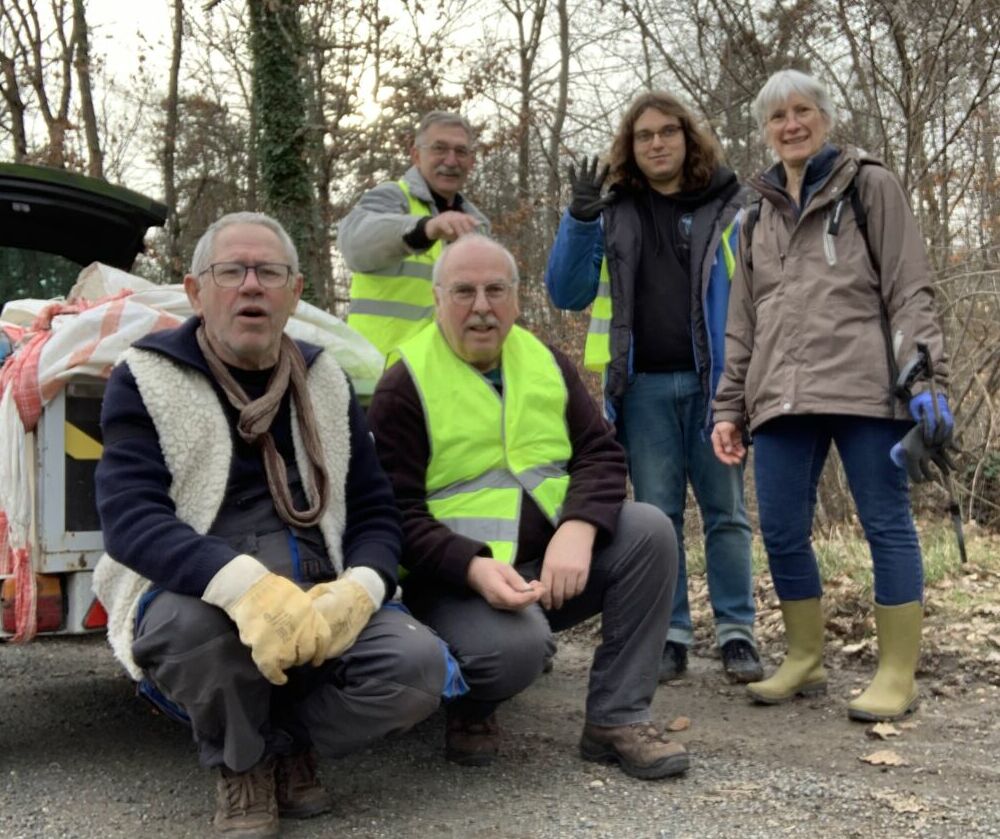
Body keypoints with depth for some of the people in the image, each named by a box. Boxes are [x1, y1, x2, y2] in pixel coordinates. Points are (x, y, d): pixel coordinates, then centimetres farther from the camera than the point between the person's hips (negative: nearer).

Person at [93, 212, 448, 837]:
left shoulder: (325, 381, 11)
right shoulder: (147, 379, -1)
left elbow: (376, 511, 10)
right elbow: (130, 519, -15)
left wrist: (359, 587, -14)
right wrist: (244, 585, -33)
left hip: (318, 604, 3)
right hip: (197, 594, -2)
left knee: (418, 666, -25)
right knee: (191, 620, -37)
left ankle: (286, 743, 5)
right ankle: (240, 764, -4)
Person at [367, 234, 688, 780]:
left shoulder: (547, 363, 8)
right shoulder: (404, 386, -7)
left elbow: (601, 454, 1)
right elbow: (398, 513, -12)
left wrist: (577, 531, -20)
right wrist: (473, 568, -29)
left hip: (555, 562, 6)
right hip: (456, 577, -5)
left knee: (649, 529, -18)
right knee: (516, 647, -35)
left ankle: (617, 718, -9)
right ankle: (472, 707, 4)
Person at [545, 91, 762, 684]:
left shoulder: (727, 209, 6)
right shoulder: (615, 216, 11)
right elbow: (568, 294, 5)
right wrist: (579, 221, -8)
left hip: (714, 381, -1)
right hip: (644, 386, 2)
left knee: (725, 511, 4)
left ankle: (738, 634, 11)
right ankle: (671, 635, 13)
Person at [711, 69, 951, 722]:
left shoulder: (870, 186, 8)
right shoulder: (759, 216, 21)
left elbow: (910, 291, 0)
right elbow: (743, 324, 20)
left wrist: (926, 376, -11)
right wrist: (730, 407, 14)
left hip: (864, 389, -4)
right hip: (782, 396, 5)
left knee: (887, 524, -1)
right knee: (781, 533, 2)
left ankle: (898, 675, 7)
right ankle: (805, 660, 18)